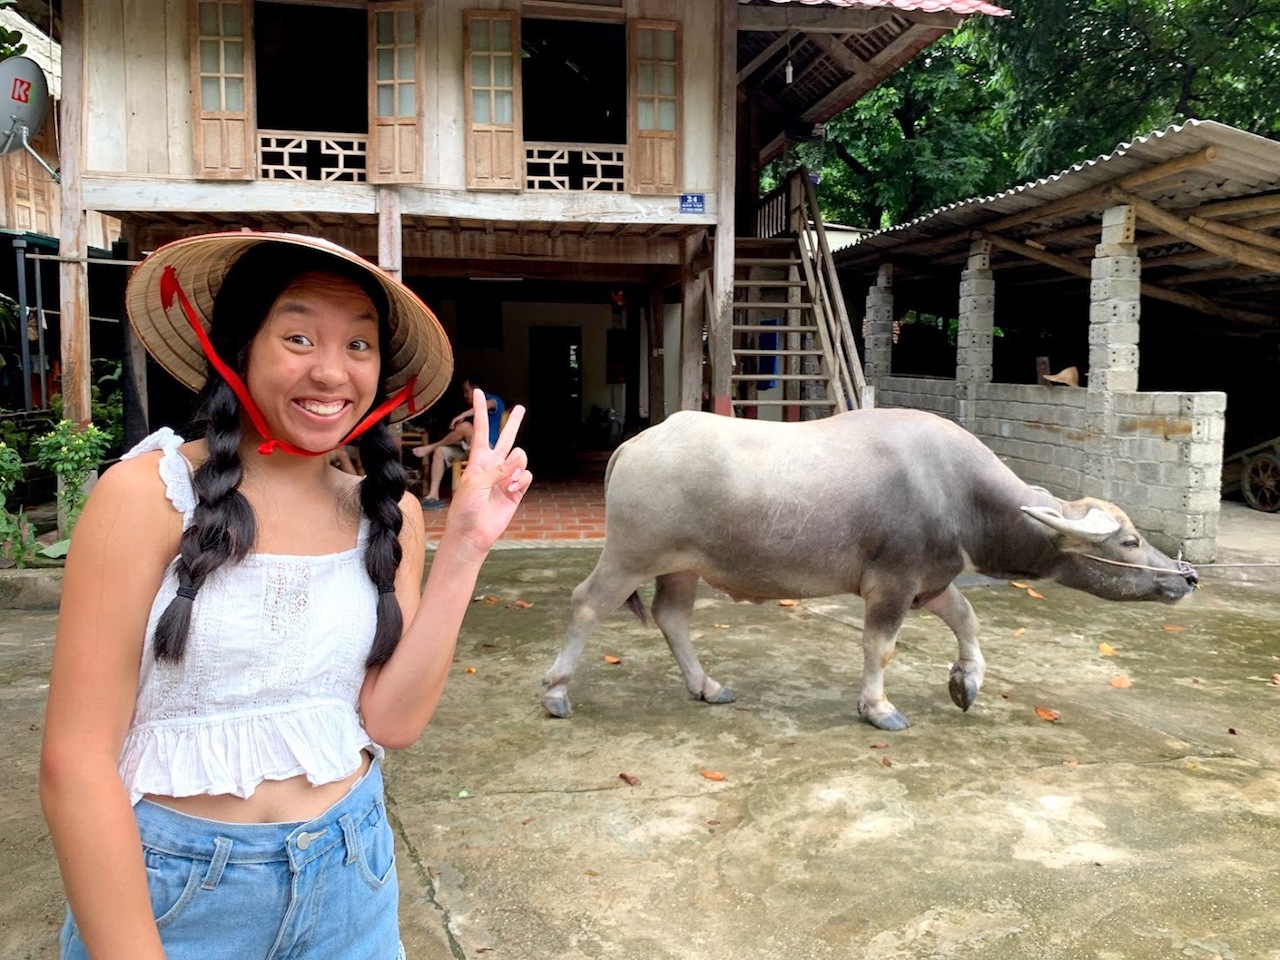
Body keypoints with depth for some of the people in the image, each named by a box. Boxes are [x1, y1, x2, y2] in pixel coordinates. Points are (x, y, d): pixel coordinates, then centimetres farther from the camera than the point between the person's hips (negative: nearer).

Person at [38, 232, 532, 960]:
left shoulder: (388, 514, -2)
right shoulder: (150, 493, -15)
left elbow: (394, 721, -9)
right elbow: (75, 758, -14)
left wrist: (466, 545, -15)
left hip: (350, 877, 4)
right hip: (168, 886, -3)